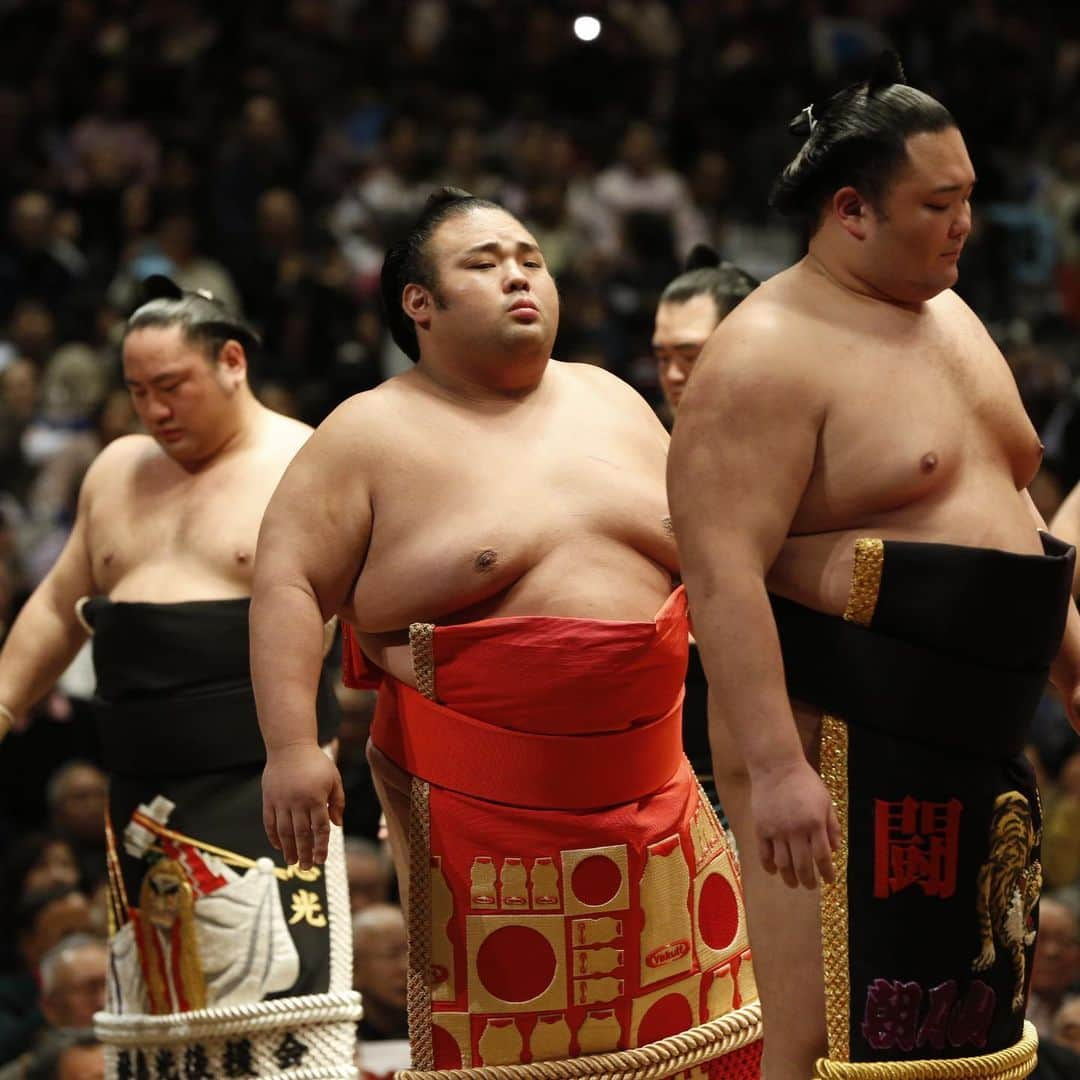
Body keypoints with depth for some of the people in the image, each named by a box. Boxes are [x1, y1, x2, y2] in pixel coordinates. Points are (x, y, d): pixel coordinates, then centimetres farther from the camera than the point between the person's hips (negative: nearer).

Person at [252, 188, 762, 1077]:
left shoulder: (612, 402, 14)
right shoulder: (372, 435, -2)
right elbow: (289, 584, -9)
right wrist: (292, 747, -20)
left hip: (648, 792, 5)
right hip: (482, 810, -5)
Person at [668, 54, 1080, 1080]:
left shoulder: (949, 317, 15)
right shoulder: (766, 357, -13)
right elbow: (723, 573, -21)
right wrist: (774, 766, -28)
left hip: (980, 750, 9)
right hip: (844, 753, -9)